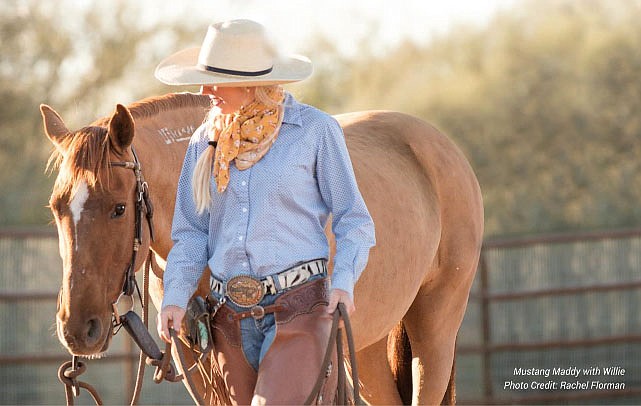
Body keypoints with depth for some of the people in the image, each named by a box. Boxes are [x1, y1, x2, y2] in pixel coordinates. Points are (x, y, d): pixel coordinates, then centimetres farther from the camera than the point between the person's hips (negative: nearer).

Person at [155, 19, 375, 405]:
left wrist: (344, 282, -16)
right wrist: (176, 295, -4)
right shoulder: (207, 140, 9)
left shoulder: (315, 131, -3)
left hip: (299, 309, -5)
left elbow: (354, 220, 1)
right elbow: (191, 231, 12)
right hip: (231, 316, 5)